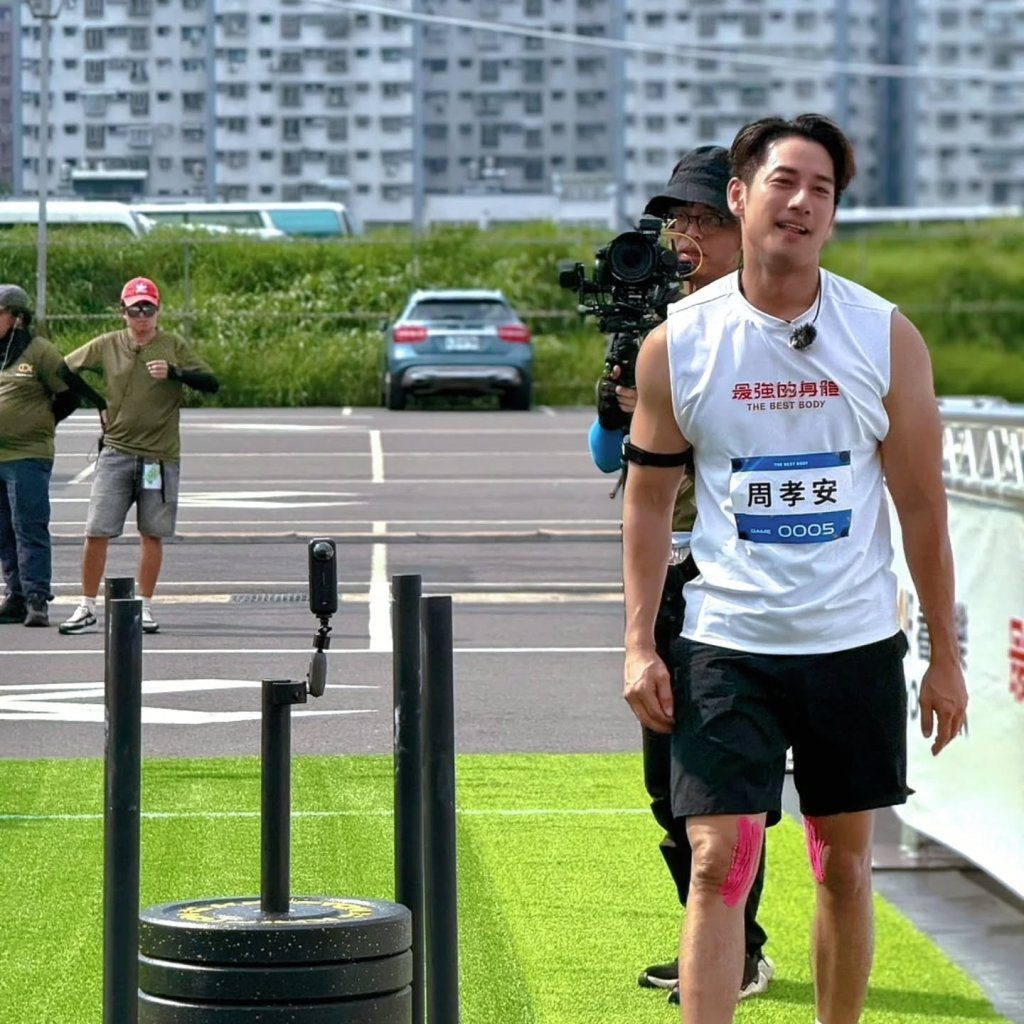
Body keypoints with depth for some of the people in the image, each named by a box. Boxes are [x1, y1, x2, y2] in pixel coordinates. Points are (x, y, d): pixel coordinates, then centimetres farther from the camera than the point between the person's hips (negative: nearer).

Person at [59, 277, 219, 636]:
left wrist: (174, 373, -23)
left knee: (152, 534, 5)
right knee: (96, 532, -4)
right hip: (116, 452, 1)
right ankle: (87, 609, 5)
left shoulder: (174, 347, 1)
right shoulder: (106, 346, 5)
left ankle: (144, 607, 14)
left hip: (160, 455, -1)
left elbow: (210, 383, -7)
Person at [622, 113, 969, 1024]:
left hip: (857, 643, 1)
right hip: (726, 645, -1)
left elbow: (922, 505, 3)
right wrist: (639, 644, -1)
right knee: (719, 863, -8)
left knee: (845, 864, 10)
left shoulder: (886, 337, -2)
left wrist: (945, 657, 3)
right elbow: (649, 500, 6)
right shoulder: (678, 343, -2)